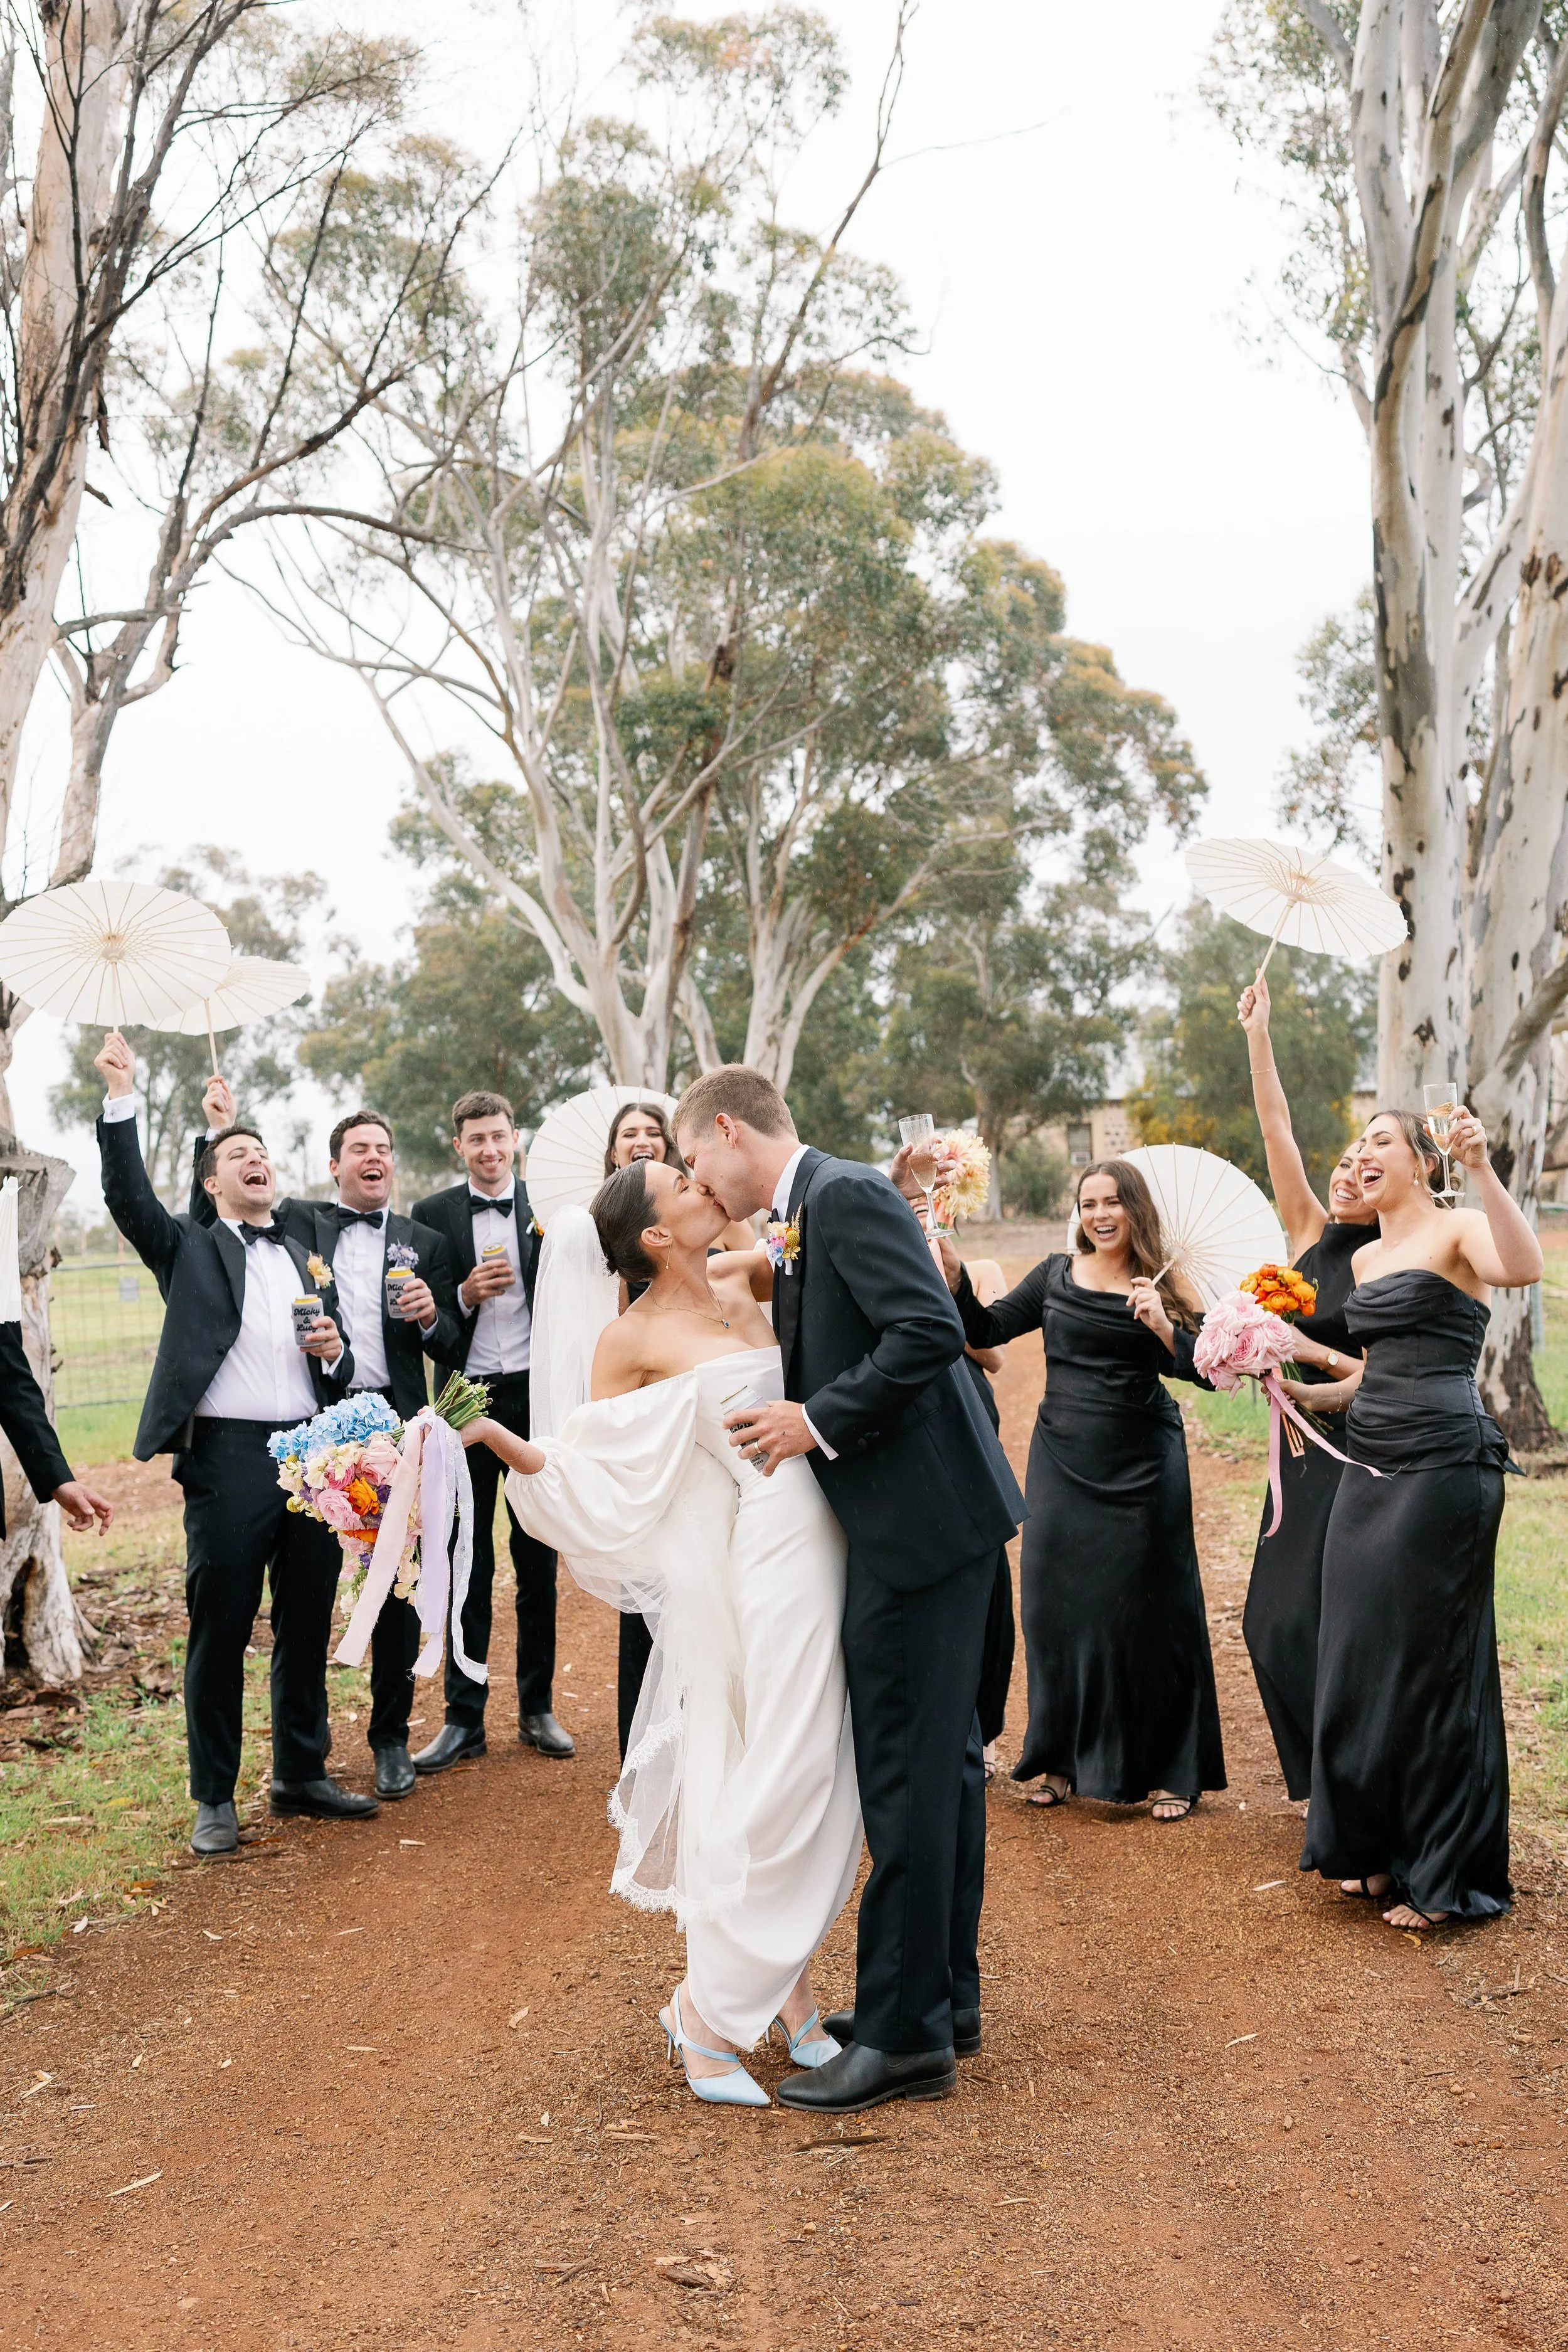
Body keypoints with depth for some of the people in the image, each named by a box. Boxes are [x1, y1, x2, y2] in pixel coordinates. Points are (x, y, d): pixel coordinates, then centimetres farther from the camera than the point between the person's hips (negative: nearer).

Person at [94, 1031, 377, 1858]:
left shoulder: (302, 1255, 20)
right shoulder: (189, 1248, 8)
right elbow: (129, 1196, -9)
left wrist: (333, 1351, -1)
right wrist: (121, 1100, -18)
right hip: (229, 1456, -4)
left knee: (308, 1625, 11)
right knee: (219, 1630, 1)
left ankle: (301, 1773, 26)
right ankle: (215, 1800, 12)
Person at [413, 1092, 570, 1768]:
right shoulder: (432, 1215, 4)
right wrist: (464, 1295, -14)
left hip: (535, 1398, 1)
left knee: (538, 1560, 8)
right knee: (467, 1566, 5)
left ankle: (538, 1708, 20)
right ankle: (463, 1720, 12)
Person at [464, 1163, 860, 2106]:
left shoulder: (737, 1280, 10)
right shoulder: (631, 1338, -7)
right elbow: (588, 1480, -7)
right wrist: (499, 1437, -21)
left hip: (825, 1554, 6)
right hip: (763, 1563, -6)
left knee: (816, 1778, 12)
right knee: (773, 1786, -2)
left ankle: (790, 1991, 28)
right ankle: (709, 2012, 14)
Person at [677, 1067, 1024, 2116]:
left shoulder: (846, 1194, -13)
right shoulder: (807, 1216, 16)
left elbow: (931, 1328, -24)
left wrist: (819, 1422, -19)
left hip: (923, 1517, -10)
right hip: (920, 1518, 10)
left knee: (909, 1774, -3)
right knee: (941, 1760, 17)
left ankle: (904, 2035, 7)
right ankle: (945, 1997, 30)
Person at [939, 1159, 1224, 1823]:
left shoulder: (1162, 1288, -3)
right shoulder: (1056, 1275, 4)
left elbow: (1203, 1370, -12)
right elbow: (988, 1330, 3)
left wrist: (1162, 1326, -28)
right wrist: (953, 1274, -10)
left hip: (1142, 1467, -2)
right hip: (1063, 1462, 3)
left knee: (1150, 1609, 2)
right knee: (1058, 1603, 8)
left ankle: (1171, 1769, 16)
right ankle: (1063, 1758, 24)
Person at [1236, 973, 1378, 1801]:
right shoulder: (1311, 1236, 6)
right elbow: (1277, 1132, 4)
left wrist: (1313, 1359, -19)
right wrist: (1257, 1036, 2)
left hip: (1361, 1453, -6)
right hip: (1306, 1450, 6)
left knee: (1312, 1626, -6)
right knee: (1273, 1623, 6)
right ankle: (1326, 1783, 21)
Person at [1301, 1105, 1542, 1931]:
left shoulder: (1456, 1229, -6)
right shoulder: (1367, 1258, 17)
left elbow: (1524, 1266, -29)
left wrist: (1481, 1168, -34)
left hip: (1444, 1467, -8)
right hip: (1372, 1470, 8)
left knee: (1428, 1661, 0)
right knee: (1362, 1657, 13)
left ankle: (1442, 1876, 14)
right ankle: (1378, 1848, 29)